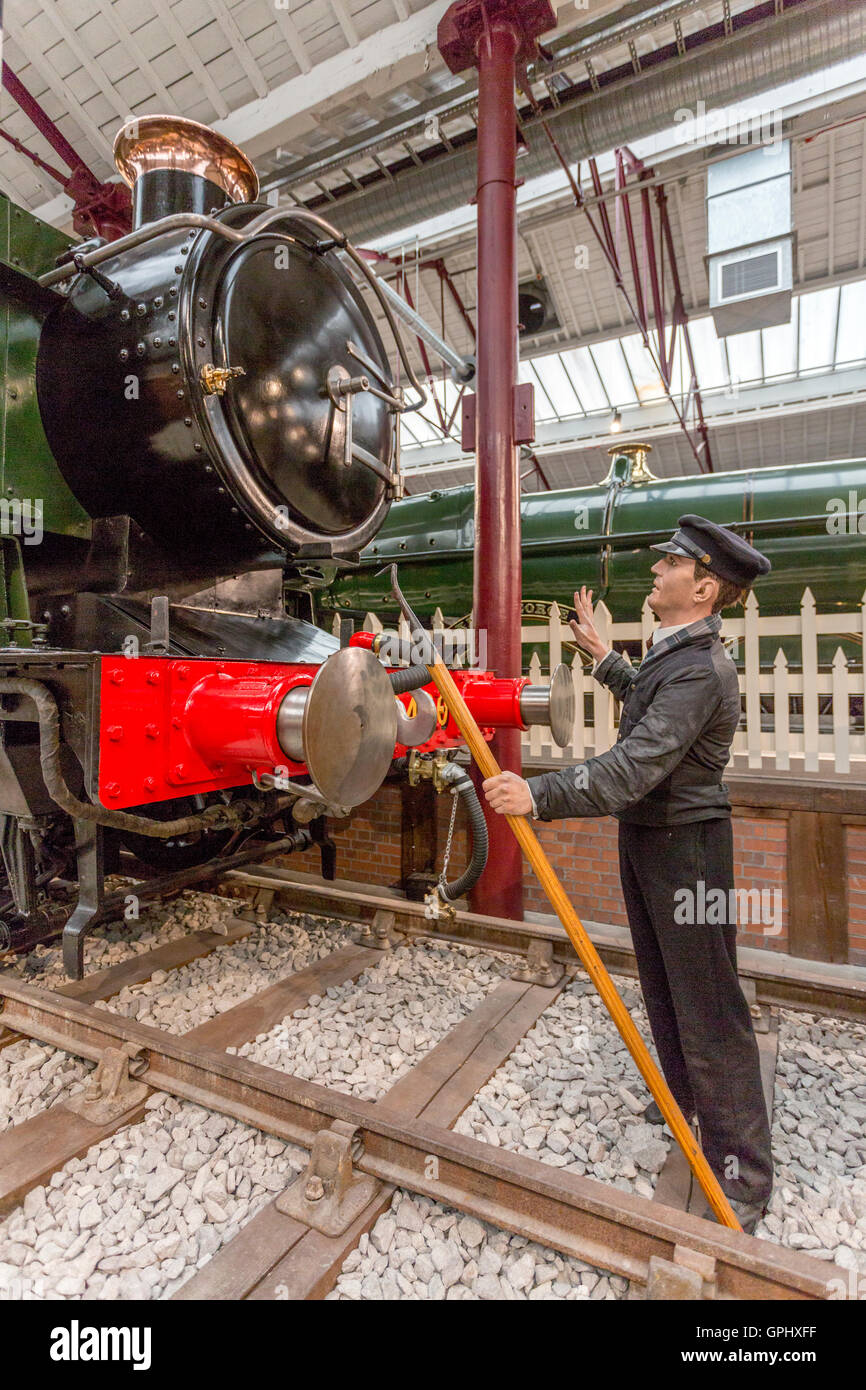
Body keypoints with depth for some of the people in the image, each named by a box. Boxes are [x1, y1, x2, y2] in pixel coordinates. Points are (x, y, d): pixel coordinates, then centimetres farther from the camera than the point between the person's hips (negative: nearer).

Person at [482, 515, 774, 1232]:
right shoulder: (675, 653, 7)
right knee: (662, 984, 25)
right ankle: (686, 1096, 48)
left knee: (708, 1009, 2)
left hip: (687, 849, -10)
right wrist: (604, 656, 27)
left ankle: (743, 1180, 21)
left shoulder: (700, 670, -25)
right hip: (646, 841, 10)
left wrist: (539, 795, -43)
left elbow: (634, 767, -36)